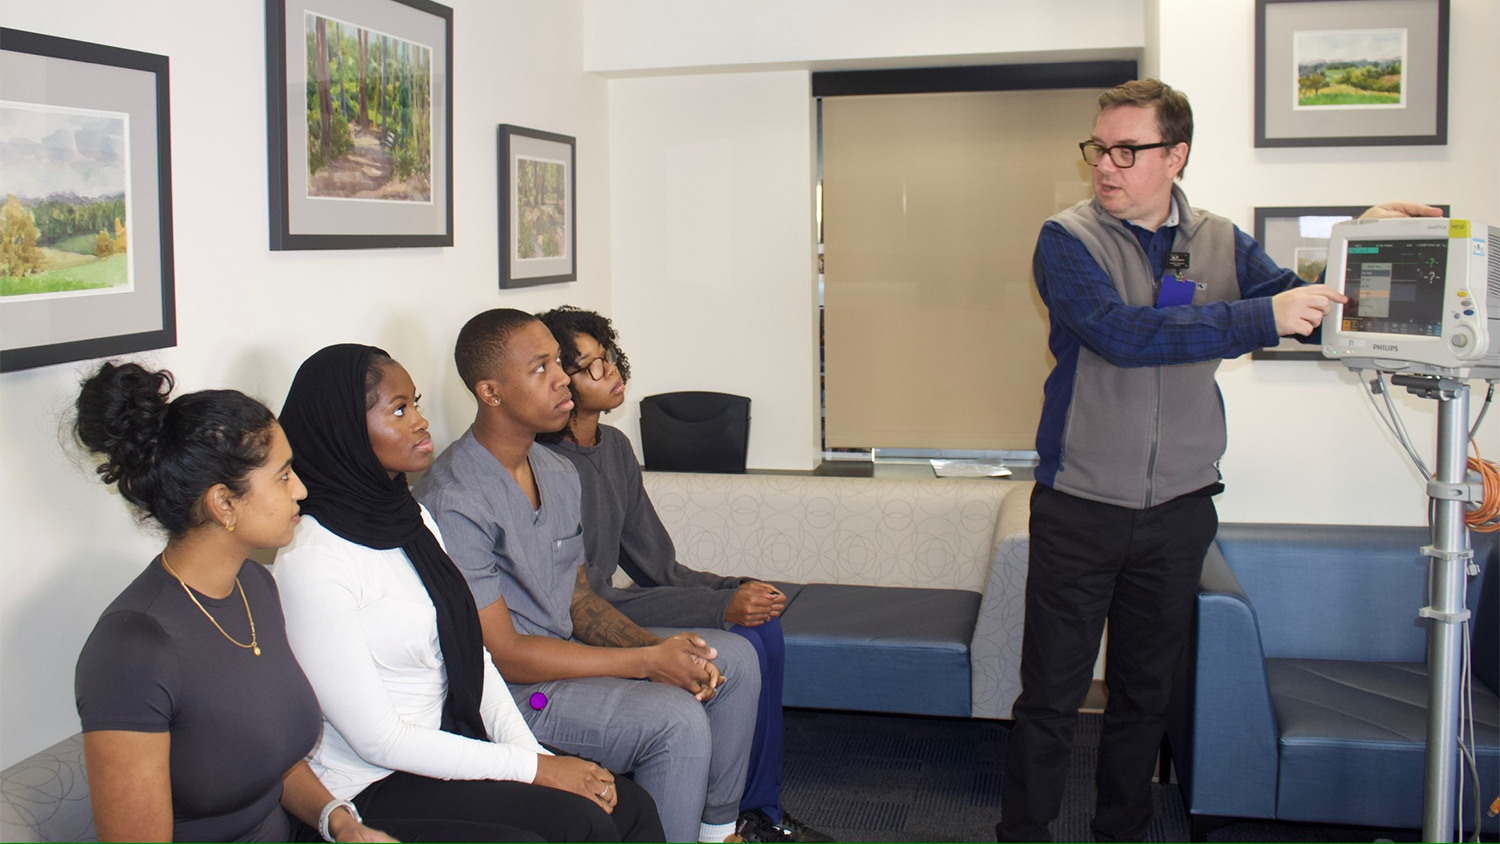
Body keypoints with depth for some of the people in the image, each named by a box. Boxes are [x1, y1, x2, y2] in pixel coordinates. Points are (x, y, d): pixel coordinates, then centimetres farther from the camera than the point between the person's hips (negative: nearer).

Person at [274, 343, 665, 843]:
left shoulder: (413, 519, 8)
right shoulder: (310, 562, -18)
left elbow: (474, 656, 9)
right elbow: (377, 740, -18)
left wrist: (534, 751, -6)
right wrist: (532, 768, -17)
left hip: (449, 747, 7)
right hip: (374, 791, -7)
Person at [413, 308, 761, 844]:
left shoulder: (558, 474, 6)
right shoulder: (454, 503, -23)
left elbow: (579, 602, 11)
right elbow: (503, 654, -23)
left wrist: (658, 645, -9)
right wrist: (648, 662, -21)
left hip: (565, 647, 9)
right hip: (502, 685, -9)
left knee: (734, 658, 5)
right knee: (675, 720, -26)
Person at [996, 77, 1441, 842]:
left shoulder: (1221, 244, 6)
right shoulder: (1067, 240, -7)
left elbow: (1307, 308, 6)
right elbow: (1123, 333, -22)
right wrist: (1260, 318, -24)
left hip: (1178, 510, 4)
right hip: (1080, 508, -3)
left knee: (1145, 693, 15)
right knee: (1050, 697, 1)